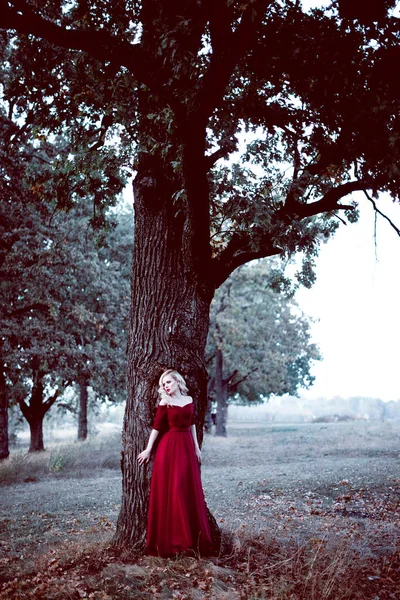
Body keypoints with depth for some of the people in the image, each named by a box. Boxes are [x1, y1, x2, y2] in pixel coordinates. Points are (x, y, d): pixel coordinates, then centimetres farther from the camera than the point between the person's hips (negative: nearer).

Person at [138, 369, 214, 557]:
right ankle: (169, 540, 3)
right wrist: (148, 450, -2)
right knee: (169, 491, -3)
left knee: (190, 492, 6)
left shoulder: (188, 400, 10)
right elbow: (156, 427, -1)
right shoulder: (164, 402, -1)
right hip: (169, 447, -4)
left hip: (187, 446, 4)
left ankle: (193, 539, 15)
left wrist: (196, 447, 15)